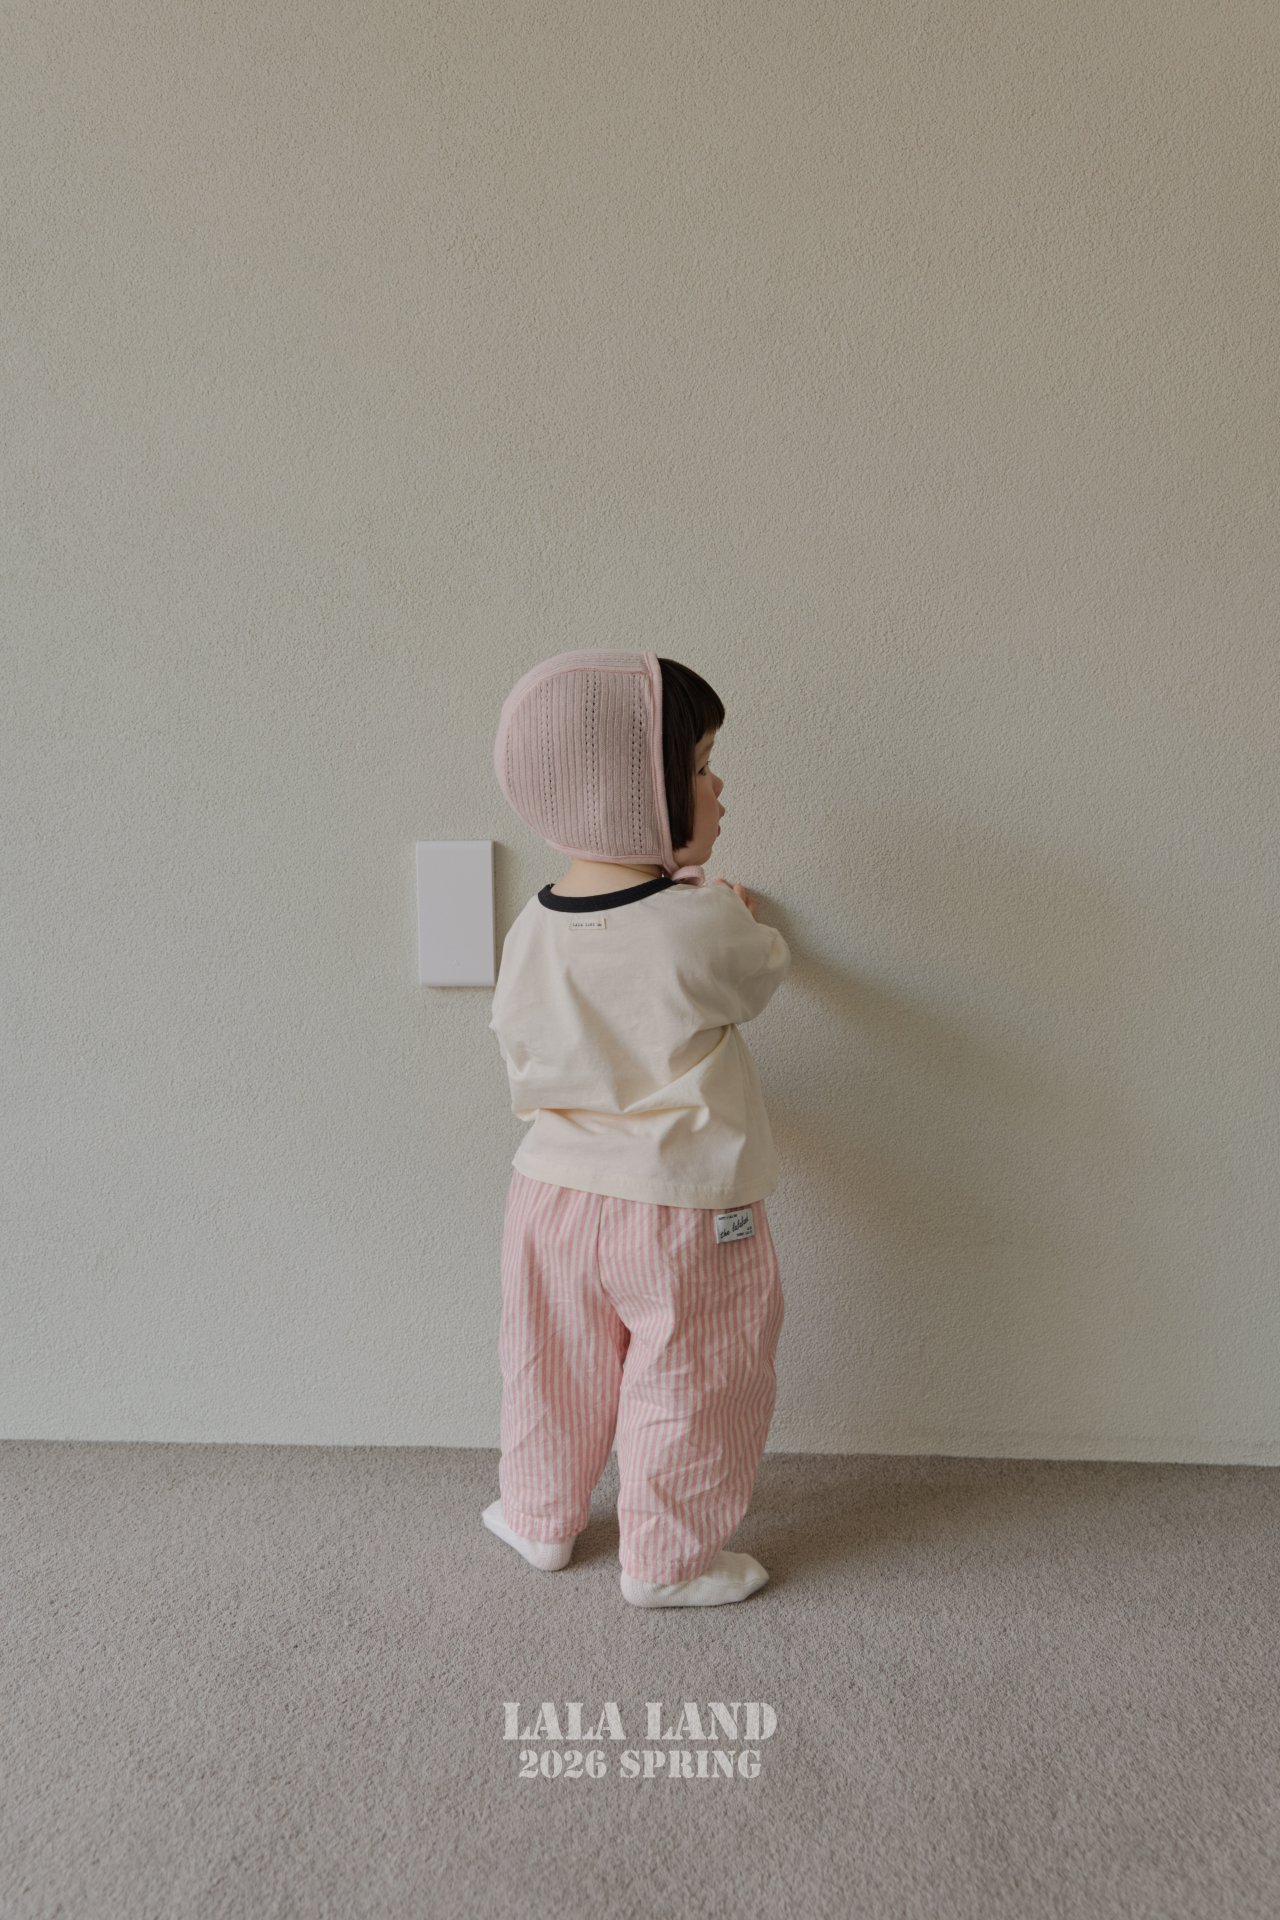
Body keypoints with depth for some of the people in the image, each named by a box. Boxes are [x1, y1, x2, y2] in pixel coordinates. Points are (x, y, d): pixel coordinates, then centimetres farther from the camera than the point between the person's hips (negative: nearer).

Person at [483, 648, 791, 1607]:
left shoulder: (530, 930, -7)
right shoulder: (704, 927, -23)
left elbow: (522, 1054, 6)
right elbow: (761, 976, -2)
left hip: (553, 1190, 5)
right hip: (684, 1208, -5)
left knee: (557, 1373, 24)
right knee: (687, 1390, 15)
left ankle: (540, 1519, 43)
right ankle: (669, 1559, 32)